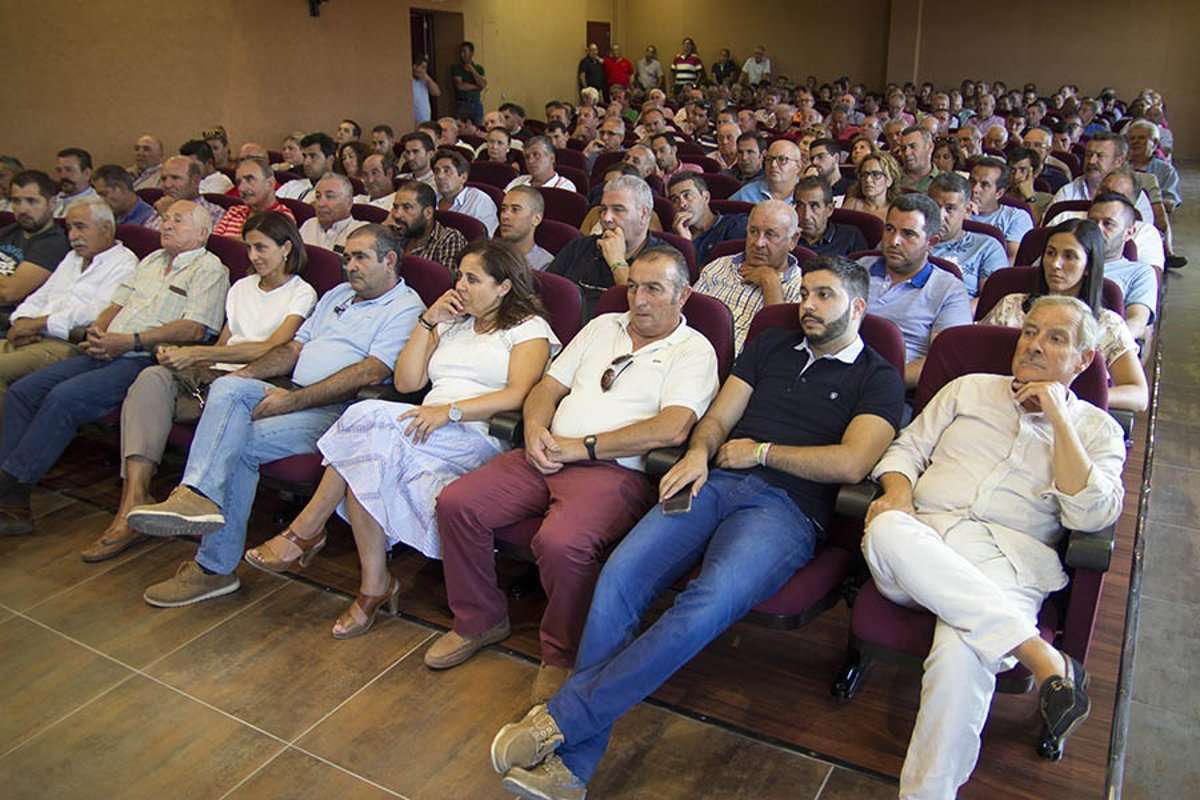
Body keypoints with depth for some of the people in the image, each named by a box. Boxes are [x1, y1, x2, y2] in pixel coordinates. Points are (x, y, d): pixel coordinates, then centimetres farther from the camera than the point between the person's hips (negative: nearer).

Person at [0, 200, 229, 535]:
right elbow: (117, 303, 24)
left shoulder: (208, 269, -1)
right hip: (103, 354, 8)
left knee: (64, 397, -27)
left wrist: (131, 340, -18)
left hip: (144, 361, -8)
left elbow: (194, 329, -15)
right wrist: (96, 332, 2)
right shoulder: (152, 260, 27)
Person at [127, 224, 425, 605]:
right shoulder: (337, 295, 26)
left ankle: (214, 567, -18)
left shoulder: (405, 308, -2)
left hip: (335, 410, -7)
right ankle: (199, 496, -36)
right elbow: (294, 347, 23)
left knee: (239, 444, -24)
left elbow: (370, 373, -15)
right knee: (227, 387, -22)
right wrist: (245, 373, 3)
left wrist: (293, 400, -19)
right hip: (291, 394, 7)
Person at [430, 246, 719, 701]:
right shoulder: (603, 326, 22)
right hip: (547, 455, 7)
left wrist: (583, 446, -14)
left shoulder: (693, 350, 1)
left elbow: (672, 428, -15)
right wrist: (536, 429, -3)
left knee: (561, 542, -34)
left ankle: (563, 657, -5)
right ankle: (479, 621, 11)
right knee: (456, 504, -9)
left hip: (617, 470, -6)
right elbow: (548, 387, 20)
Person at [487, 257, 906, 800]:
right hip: (713, 482, 4)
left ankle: (561, 719, -25)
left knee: (707, 605, -34)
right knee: (618, 577, -24)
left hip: (786, 507, -4)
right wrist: (699, 451, -1)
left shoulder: (878, 379, 11)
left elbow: (850, 464, -4)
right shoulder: (770, 346, 26)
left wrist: (760, 452, 1)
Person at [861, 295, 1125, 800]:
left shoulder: (1097, 429, 17)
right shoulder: (970, 389, 24)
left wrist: (1057, 417, -1)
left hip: (1004, 561, -2)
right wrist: (898, 492, -3)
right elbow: (908, 447, 20)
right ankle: (1045, 661, -34)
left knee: (961, 655, -36)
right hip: (920, 543, 3)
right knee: (887, 530, -37)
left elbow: (1092, 516, 1)